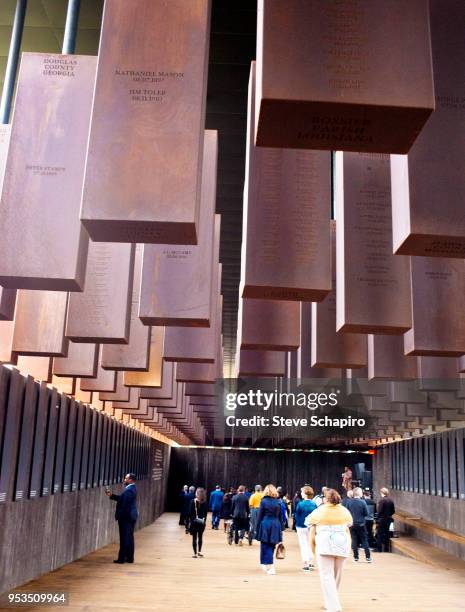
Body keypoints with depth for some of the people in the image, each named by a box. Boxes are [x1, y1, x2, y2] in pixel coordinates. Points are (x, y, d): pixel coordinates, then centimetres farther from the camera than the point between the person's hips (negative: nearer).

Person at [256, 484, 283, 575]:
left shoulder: (263, 501, -5)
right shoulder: (278, 502, 3)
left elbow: (259, 516, -3)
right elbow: (280, 516, 7)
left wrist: (257, 528, 4)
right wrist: (281, 528, 13)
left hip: (265, 524, -3)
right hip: (275, 526, 4)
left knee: (266, 547, 4)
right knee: (271, 547, 17)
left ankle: (271, 568, -3)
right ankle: (265, 564, 31)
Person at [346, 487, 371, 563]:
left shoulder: (349, 502, -7)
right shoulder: (362, 502, -14)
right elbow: (366, 513, -9)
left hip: (352, 524, 2)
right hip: (361, 524, -2)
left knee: (354, 540, 10)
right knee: (364, 540, 7)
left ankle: (356, 557, 12)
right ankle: (368, 557, 7)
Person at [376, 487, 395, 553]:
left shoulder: (382, 500, -16)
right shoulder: (391, 500, 4)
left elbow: (379, 511, -18)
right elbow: (393, 511, 8)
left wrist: (377, 520, -12)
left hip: (382, 520, -7)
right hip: (389, 519, 7)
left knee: (379, 535, 1)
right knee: (387, 534, 16)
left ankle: (379, 549, 1)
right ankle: (386, 549, 22)